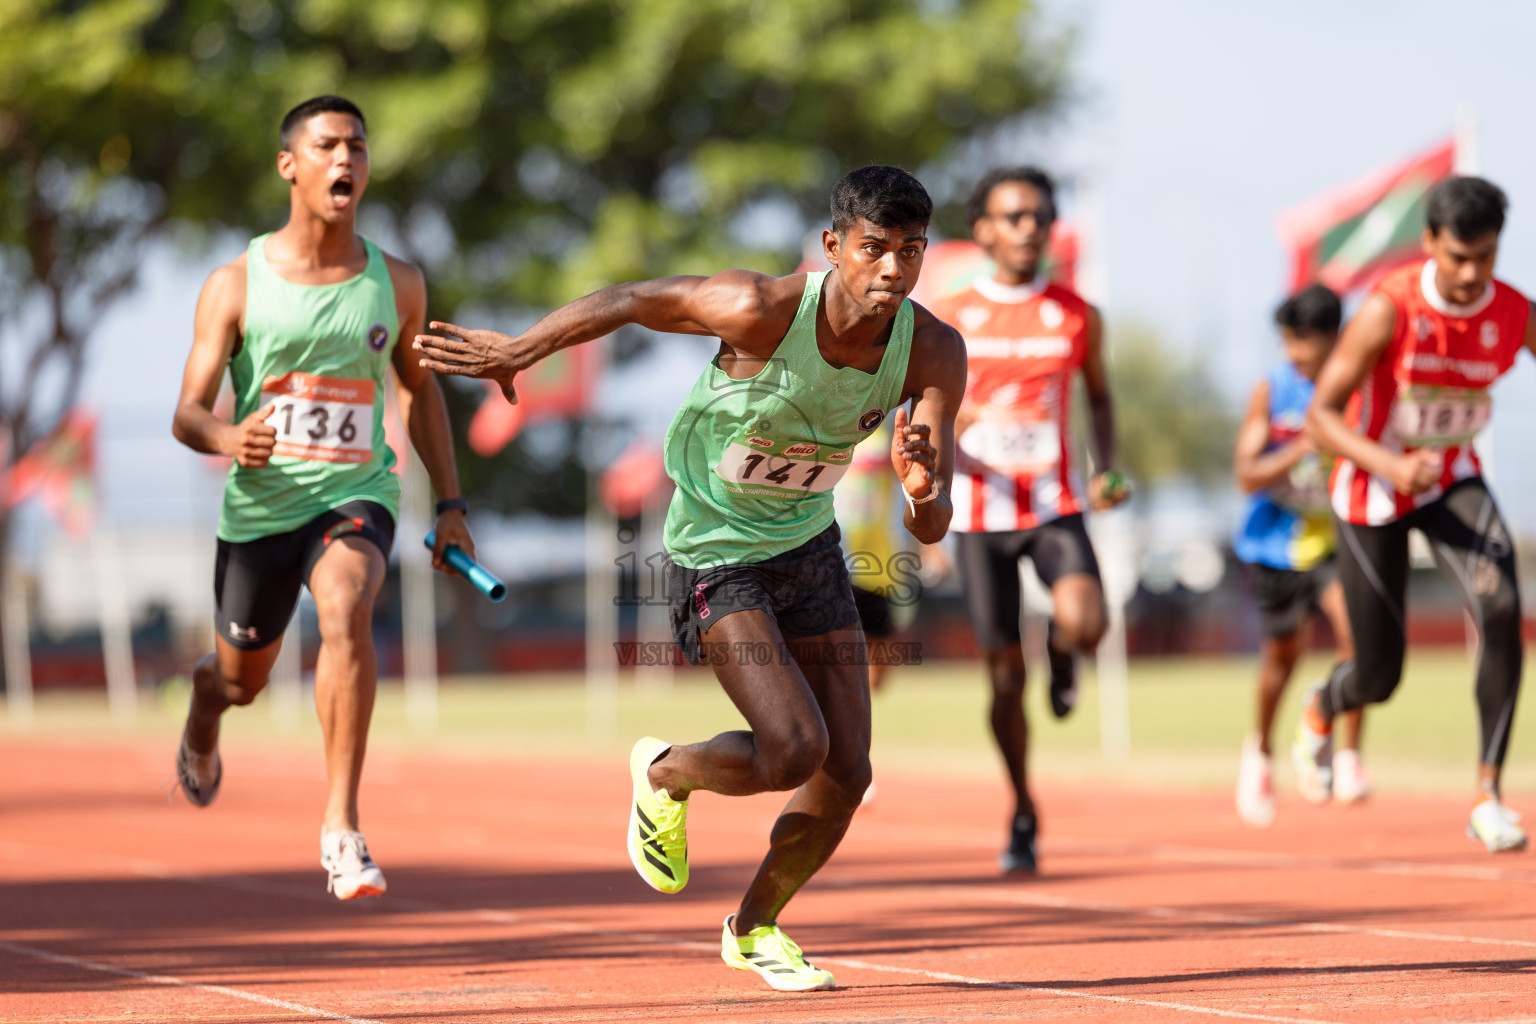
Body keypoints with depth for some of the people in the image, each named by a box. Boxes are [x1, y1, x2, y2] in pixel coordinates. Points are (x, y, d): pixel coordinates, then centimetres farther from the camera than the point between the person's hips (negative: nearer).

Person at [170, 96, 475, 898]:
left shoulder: (397, 284, 0)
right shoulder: (236, 284, -7)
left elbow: (419, 388, 16)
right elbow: (188, 414, -11)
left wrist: (450, 505, 12)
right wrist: (228, 437, -35)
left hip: (355, 497, 0)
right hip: (259, 505, 0)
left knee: (347, 613, -32)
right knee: (241, 680, 17)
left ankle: (341, 826, -28)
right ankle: (201, 717, 59)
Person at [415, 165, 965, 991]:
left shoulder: (933, 353, -17)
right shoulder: (762, 312, -30)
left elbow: (931, 530, -19)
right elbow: (629, 301, -13)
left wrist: (923, 491, -42)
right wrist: (516, 351, -8)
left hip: (809, 544, 5)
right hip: (715, 553, -5)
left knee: (845, 774, 3)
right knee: (793, 751, -20)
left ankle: (754, 927, 30)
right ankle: (664, 773, 14)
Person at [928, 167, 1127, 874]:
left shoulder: (1077, 317, 4)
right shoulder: (949, 320, 1)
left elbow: (1098, 396, 18)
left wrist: (1106, 471, 3)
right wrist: (949, 426, -19)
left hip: (1055, 505, 0)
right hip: (979, 514, 0)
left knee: (1085, 623, -27)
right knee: (1004, 675, 1)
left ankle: (1060, 649, 13)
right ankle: (1022, 814, 21)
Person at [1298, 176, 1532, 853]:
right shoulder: (1388, 311, -26)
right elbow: (1320, 417, -22)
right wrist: (1392, 465, -39)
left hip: (1452, 481, 3)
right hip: (1372, 493, -3)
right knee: (1379, 675, 5)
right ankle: (1322, 708, 46)